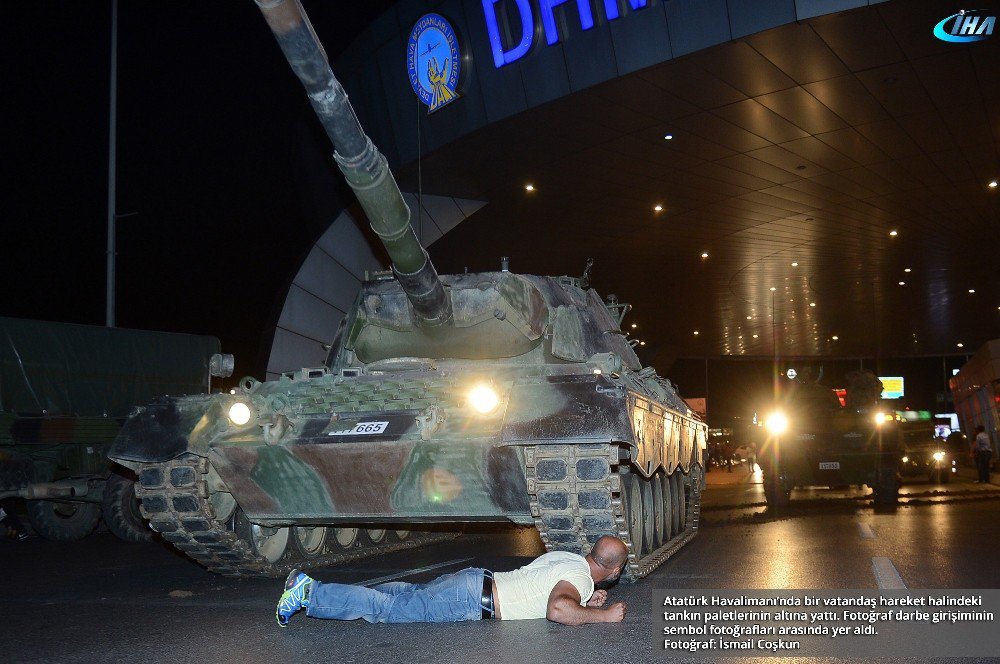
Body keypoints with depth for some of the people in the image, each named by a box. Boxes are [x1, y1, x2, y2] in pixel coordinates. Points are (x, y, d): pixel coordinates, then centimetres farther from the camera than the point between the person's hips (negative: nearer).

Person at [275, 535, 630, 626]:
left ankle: (310, 587, 8)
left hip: (476, 582, 8)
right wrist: (603, 614, -20)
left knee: (404, 594, 10)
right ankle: (309, 593, -9)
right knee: (392, 608, -9)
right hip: (472, 598, -8)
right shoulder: (580, 576, -12)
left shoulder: (568, 558, 16)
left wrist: (585, 601, 18)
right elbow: (557, 610, -33)